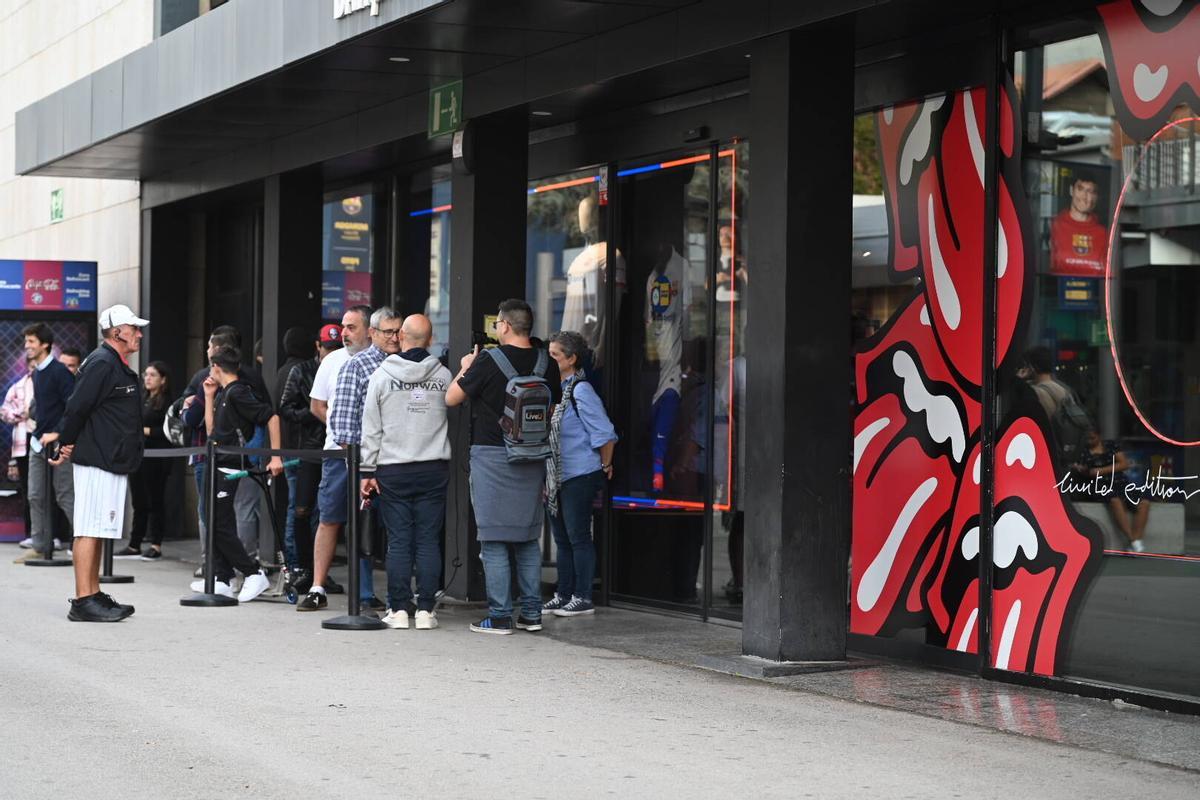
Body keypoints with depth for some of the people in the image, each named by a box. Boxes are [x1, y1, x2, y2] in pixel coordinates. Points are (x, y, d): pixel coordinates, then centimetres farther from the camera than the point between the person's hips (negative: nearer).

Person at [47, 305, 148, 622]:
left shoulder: (118, 366, 19)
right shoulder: (101, 363, -14)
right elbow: (77, 406, -17)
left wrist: (65, 439, 13)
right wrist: (67, 443, -7)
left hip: (112, 462, 10)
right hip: (97, 461, -10)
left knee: (96, 530, 13)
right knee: (89, 529, -10)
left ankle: (94, 596, 19)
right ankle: (82, 601, -11)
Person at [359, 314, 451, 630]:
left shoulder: (381, 375, -1)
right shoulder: (443, 375, 2)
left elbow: (371, 428, 1)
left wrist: (368, 470, 4)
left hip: (394, 470, -1)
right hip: (434, 468, 1)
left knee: (398, 542, 2)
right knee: (428, 541, 2)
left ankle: (398, 609, 2)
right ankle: (425, 610, 1)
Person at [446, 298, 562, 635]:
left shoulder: (489, 361, -12)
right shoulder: (546, 363, 2)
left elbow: (451, 398, -4)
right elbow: (555, 403, 16)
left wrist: (466, 369, 12)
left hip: (492, 456, -5)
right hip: (532, 456, 5)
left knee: (493, 540, 0)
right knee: (528, 538, 14)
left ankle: (499, 616, -2)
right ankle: (531, 613, 15)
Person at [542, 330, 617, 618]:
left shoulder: (581, 391, -15)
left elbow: (605, 434, -16)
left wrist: (605, 467, -8)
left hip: (580, 476, -9)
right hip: (556, 476, 9)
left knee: (578, 537, -3)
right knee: (562, 538, 13)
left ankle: (582, 598, 3)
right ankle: (563, 596, 20)